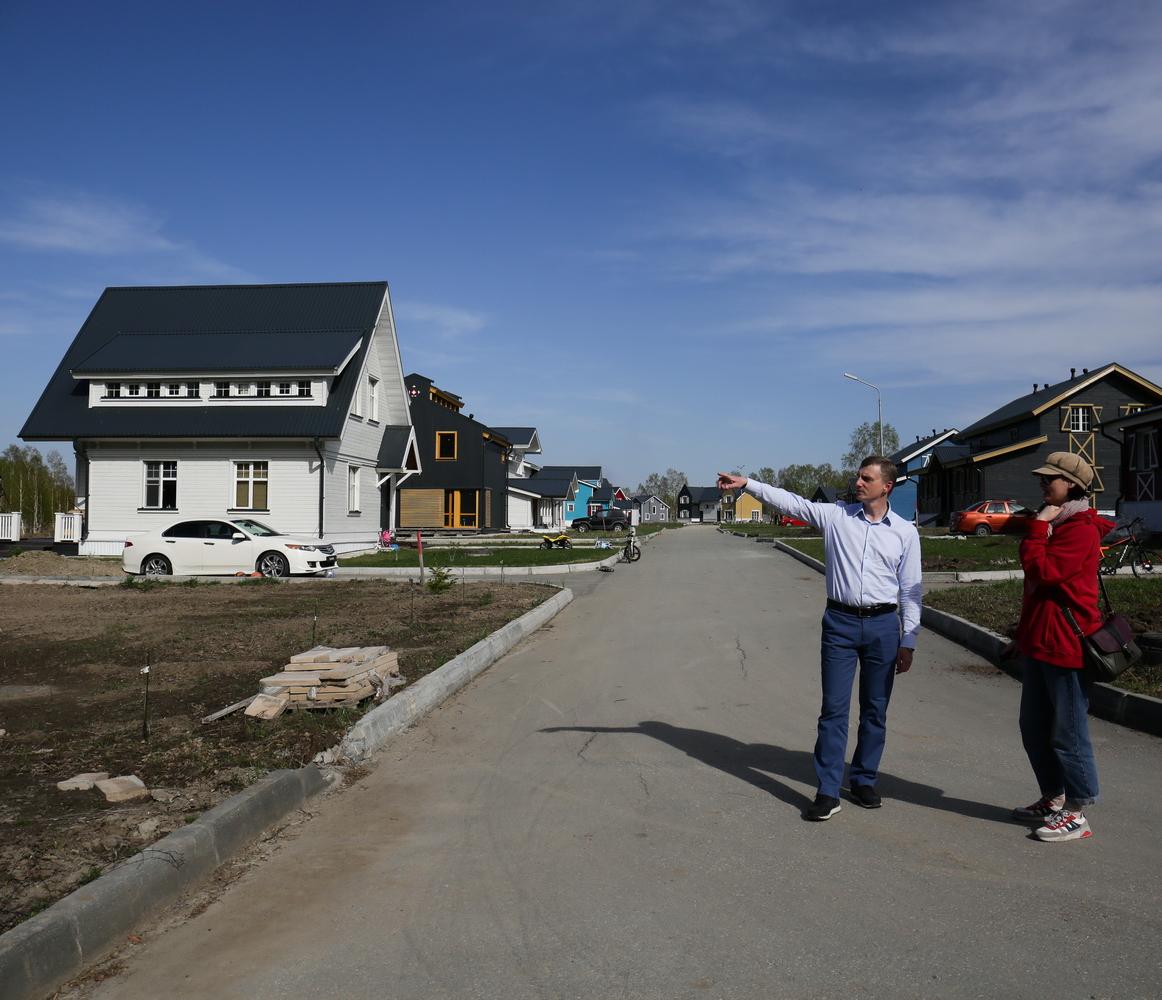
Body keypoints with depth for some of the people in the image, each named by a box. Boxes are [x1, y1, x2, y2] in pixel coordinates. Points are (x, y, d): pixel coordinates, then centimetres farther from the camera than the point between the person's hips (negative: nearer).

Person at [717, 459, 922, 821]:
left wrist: (908, 643, 2)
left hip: (883, 625, 1)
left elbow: (911, 590, 5)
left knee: (875, 711, 10)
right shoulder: (835, 516, 4)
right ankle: (828, 792, 5)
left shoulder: (905, 532, 4)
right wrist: (746, 484, -10)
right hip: (840, 622, -1)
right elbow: (790, 502, 1)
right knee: (834, 709, 0)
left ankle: (863, 781, 26)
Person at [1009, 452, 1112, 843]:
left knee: (1068, 734, -1)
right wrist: (1023, 634, 24)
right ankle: (1052, 799, 29)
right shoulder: (1055, 524, 18)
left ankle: (1076, 814, 10)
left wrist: (1038, 527, -17)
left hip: (1065, 646, -10)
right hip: (1039, 644, 10)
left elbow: (1041, 572, -24)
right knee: (1034, 728, 16)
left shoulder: (1081, 530, -15)